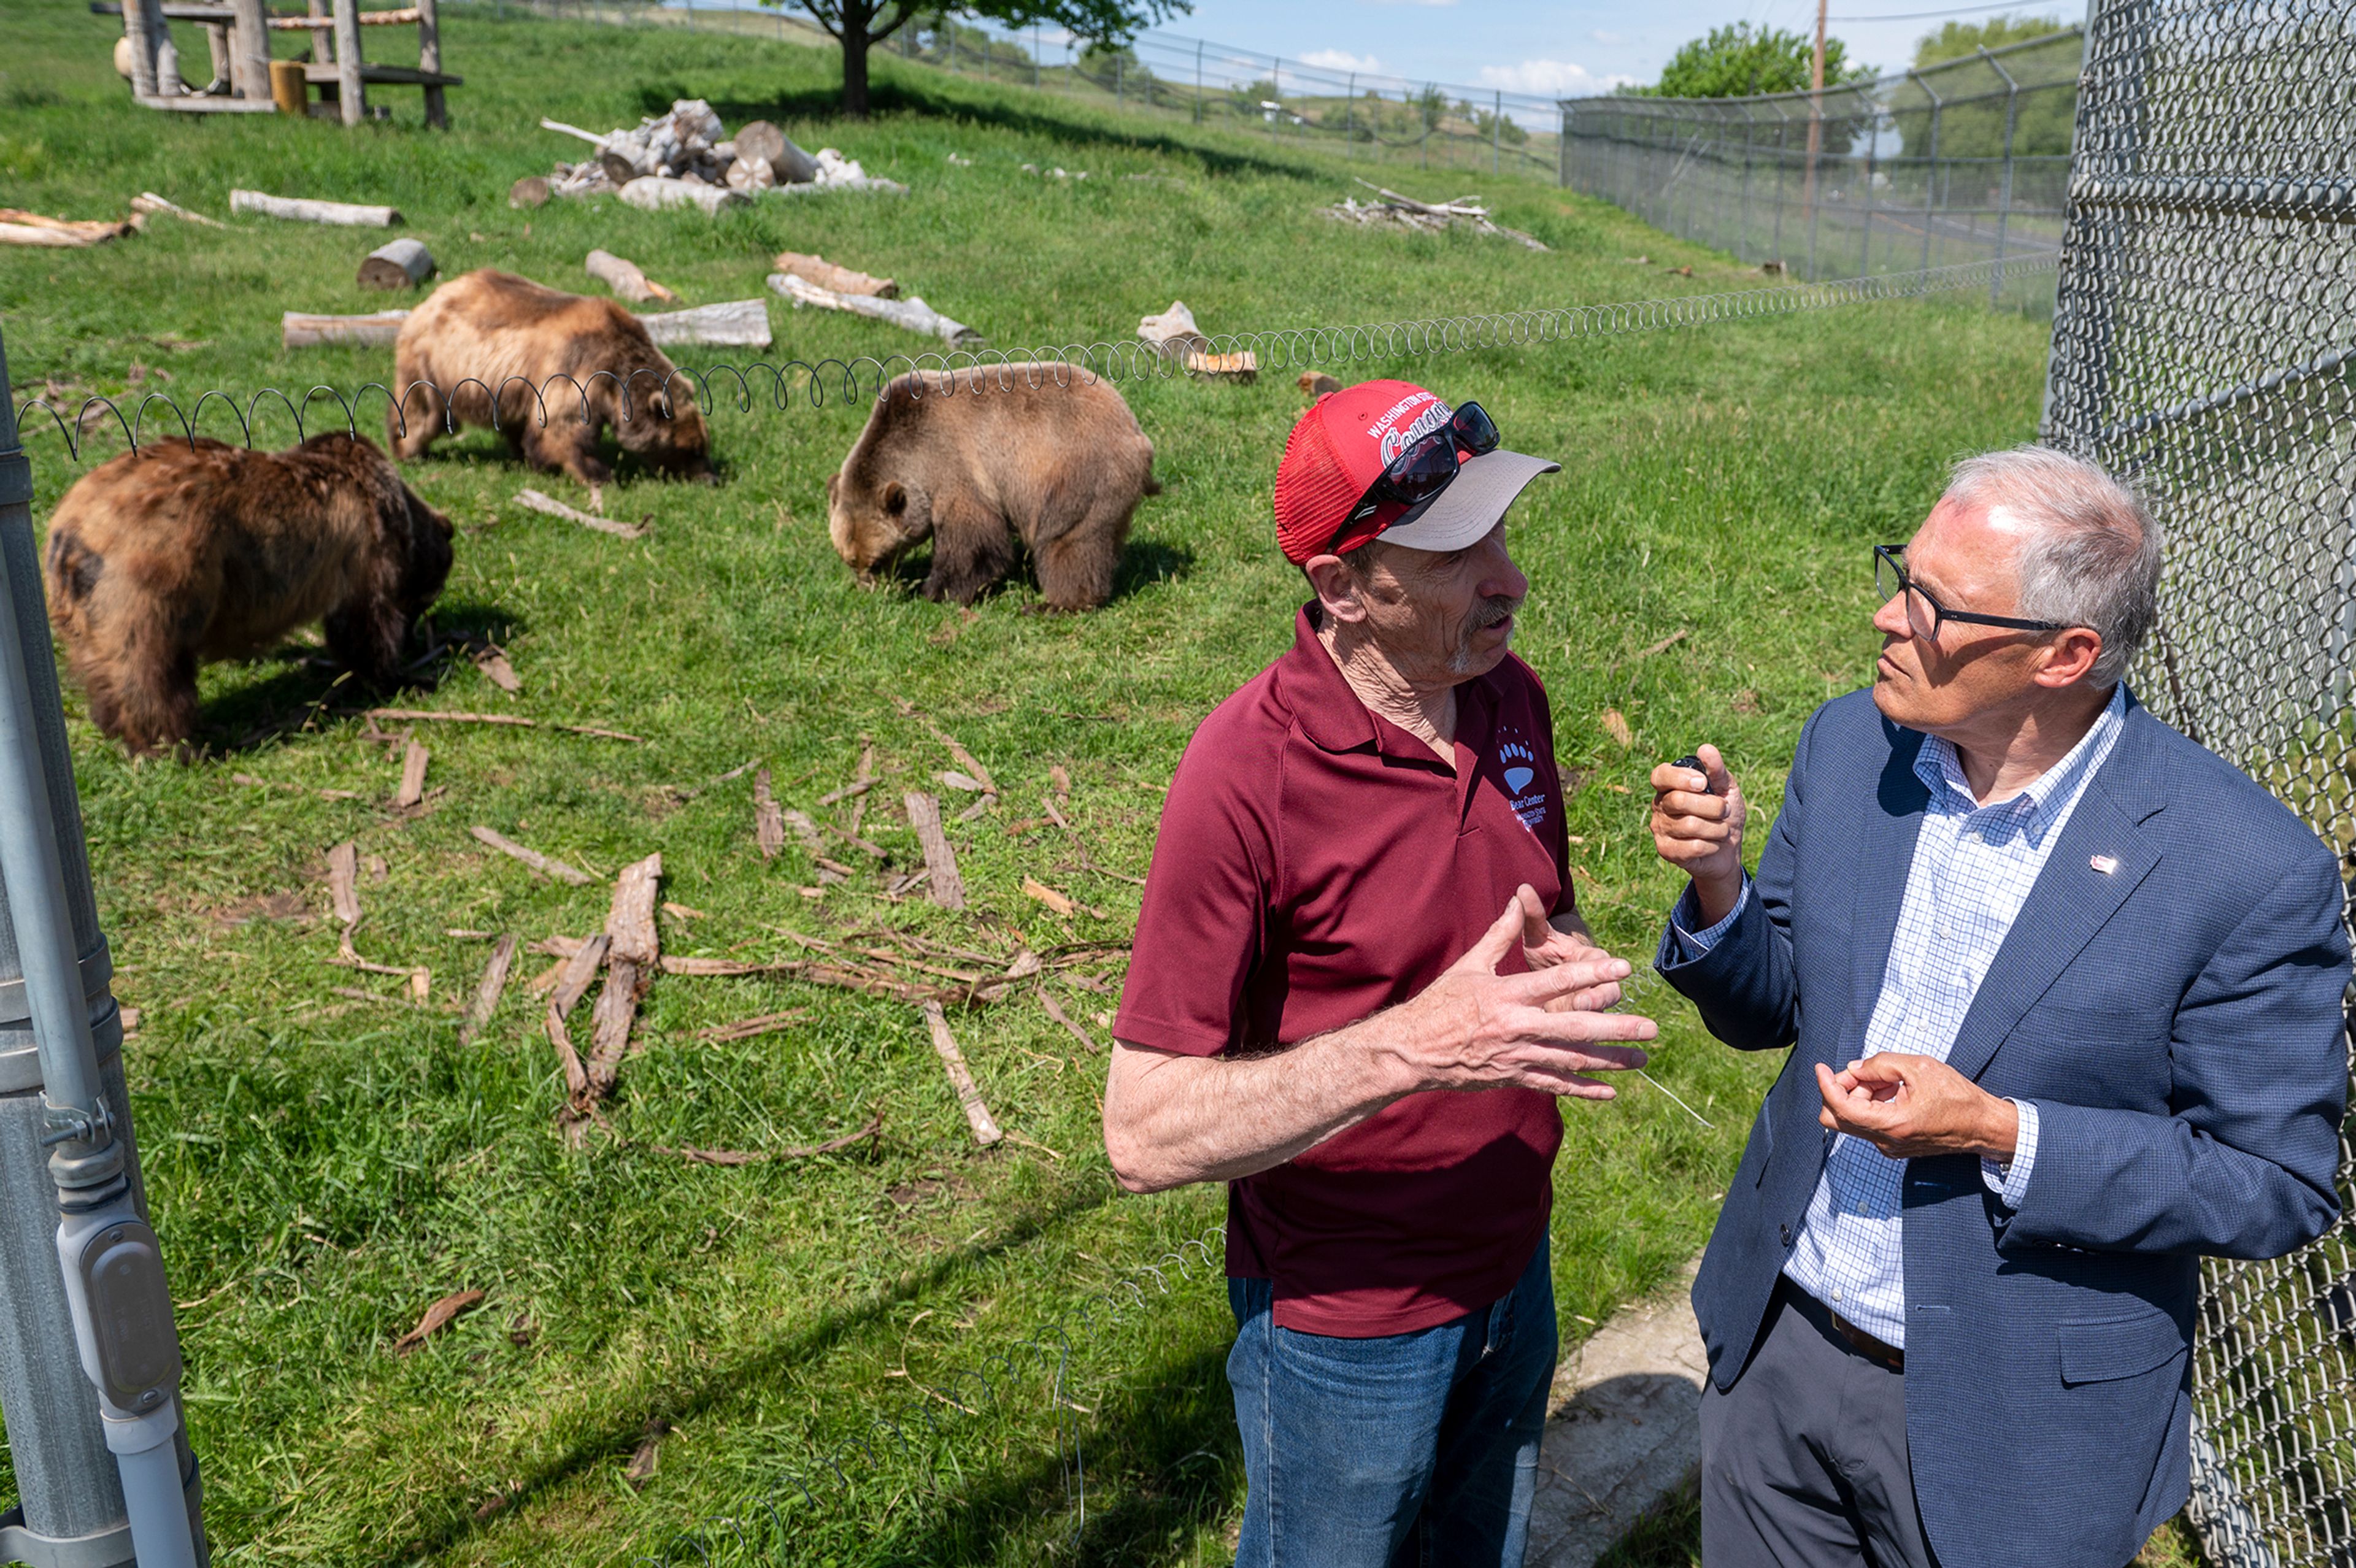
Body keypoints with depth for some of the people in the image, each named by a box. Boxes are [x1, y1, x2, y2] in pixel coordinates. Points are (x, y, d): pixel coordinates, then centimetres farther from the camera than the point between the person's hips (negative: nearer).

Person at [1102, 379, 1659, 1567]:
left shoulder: (1511, 695, -6)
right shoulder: (1247, 772, -27)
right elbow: (1145, 1134, -26)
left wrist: (1566, 965, -13)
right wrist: (1415, 1045, -36)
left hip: (1513, 1273, 6)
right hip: (1347, 1328, -6)